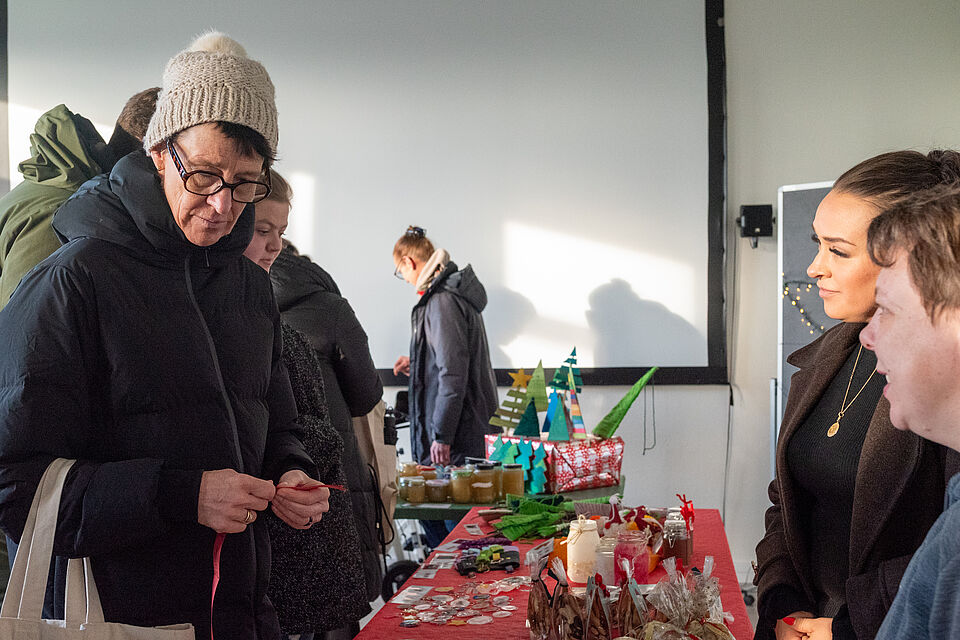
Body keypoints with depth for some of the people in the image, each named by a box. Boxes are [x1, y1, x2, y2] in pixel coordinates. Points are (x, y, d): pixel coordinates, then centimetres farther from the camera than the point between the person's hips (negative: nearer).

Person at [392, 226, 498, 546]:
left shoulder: (442, 301, -15)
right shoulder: (457, 292, 17)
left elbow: (453, 374, -21)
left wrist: (441, 435, -20)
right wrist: (417, 366, 29)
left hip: (456, 440, -10)